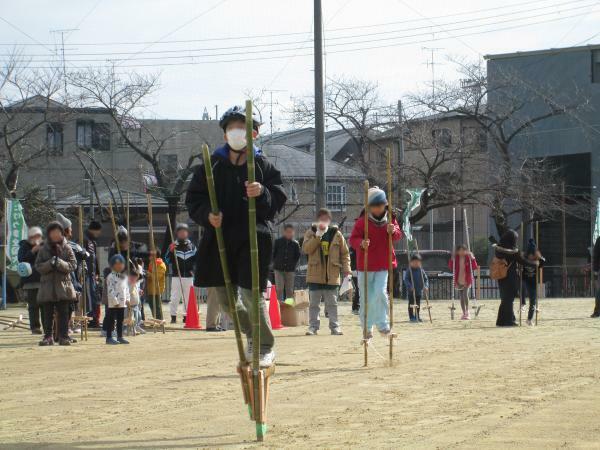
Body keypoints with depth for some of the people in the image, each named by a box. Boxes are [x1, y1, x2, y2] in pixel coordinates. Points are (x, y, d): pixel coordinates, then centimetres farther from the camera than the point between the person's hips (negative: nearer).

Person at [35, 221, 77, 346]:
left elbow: (73, 265, -2)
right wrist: (50, 264, -16)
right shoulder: (44, 249, 8)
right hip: (47, 285, 1)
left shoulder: (67, 248, 5)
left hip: (64, 285, -1)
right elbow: (38, 266, 2)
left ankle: (63, 337, 3)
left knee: (63, 313, 0)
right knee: (48, 314, 1)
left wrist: (60, 263, -18)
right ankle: (48, 336, 6)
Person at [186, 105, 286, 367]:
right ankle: (252, 335, 35)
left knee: (252, 294, -10)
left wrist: (263, 194, -23)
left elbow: (279, 200, -2)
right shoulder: (212, 165, 6)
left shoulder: (263, 165, 2)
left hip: (254, 238, -3)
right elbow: (193, 198, 7)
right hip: (219, 237, 3)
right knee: (225, 297, 9)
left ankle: (266, 348, 6)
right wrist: (207, 214, -12)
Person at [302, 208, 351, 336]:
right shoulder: (311, 233, 4)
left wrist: (346, 268, -4)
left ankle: (334, 326, 9)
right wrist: (317, 236, -17)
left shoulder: (336, 234, 5)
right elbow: (306, 249, -12)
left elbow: (345, 253, 8)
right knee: (314, 303, 4)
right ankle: (313, 326, 9)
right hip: (315, 274, 0)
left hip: (332, 275, 0)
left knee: (332, 303, 5)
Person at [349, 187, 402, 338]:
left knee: (380, 293, -17)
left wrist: (393, 231, -23)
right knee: (366, 297, 6)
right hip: (365, 265, -1)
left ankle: (383, 325, -8)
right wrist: (361, 243, -31)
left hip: (383, 265, 1)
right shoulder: (362, 221, -7)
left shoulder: (390, 219, 2)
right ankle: (367, 328, 19)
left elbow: (398, 236, 0)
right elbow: (353, 239, -8)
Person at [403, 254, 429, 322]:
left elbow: (425, 279, 7)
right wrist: (410, 286, -25)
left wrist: (426, 286, -10)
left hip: (419, 291, 4)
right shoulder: (409, 270, -6)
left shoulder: (421, 270, 4)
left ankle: (417, 316, 21)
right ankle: (411, 317, 4)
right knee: (411, 304, -1)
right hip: (411, 291, -4)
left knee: (418, 304, 11)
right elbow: (406, 279, -11)